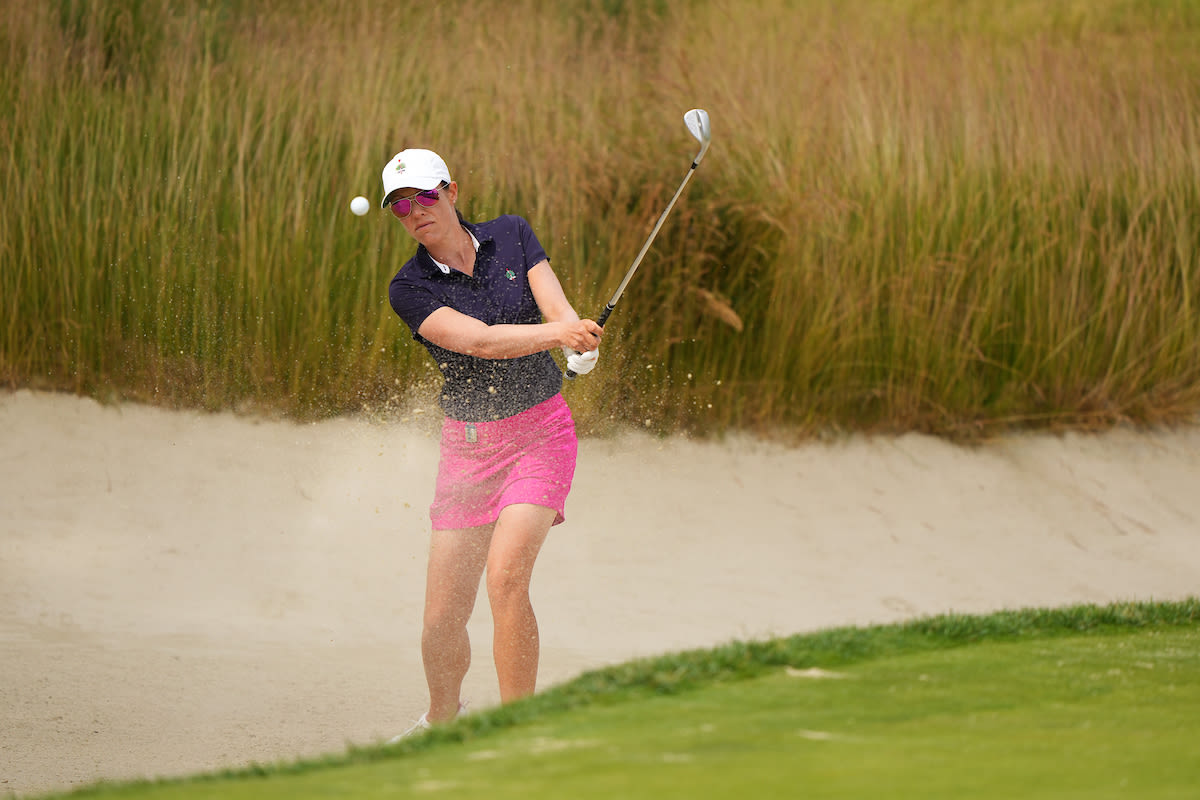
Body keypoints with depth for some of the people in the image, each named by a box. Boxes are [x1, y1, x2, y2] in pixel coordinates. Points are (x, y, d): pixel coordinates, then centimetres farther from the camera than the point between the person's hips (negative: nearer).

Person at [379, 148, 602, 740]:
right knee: (443, 618, 0)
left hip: (542, 431, -1)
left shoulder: (511, 236, 1)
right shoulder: (410, 289, -7)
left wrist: (580, 341, -36)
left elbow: (555, 305, -12)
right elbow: (478, 340, -23)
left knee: (506, 575, -24)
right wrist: (558, 332, -39)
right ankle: (442, 720, 31)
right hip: (468, 444, 1)